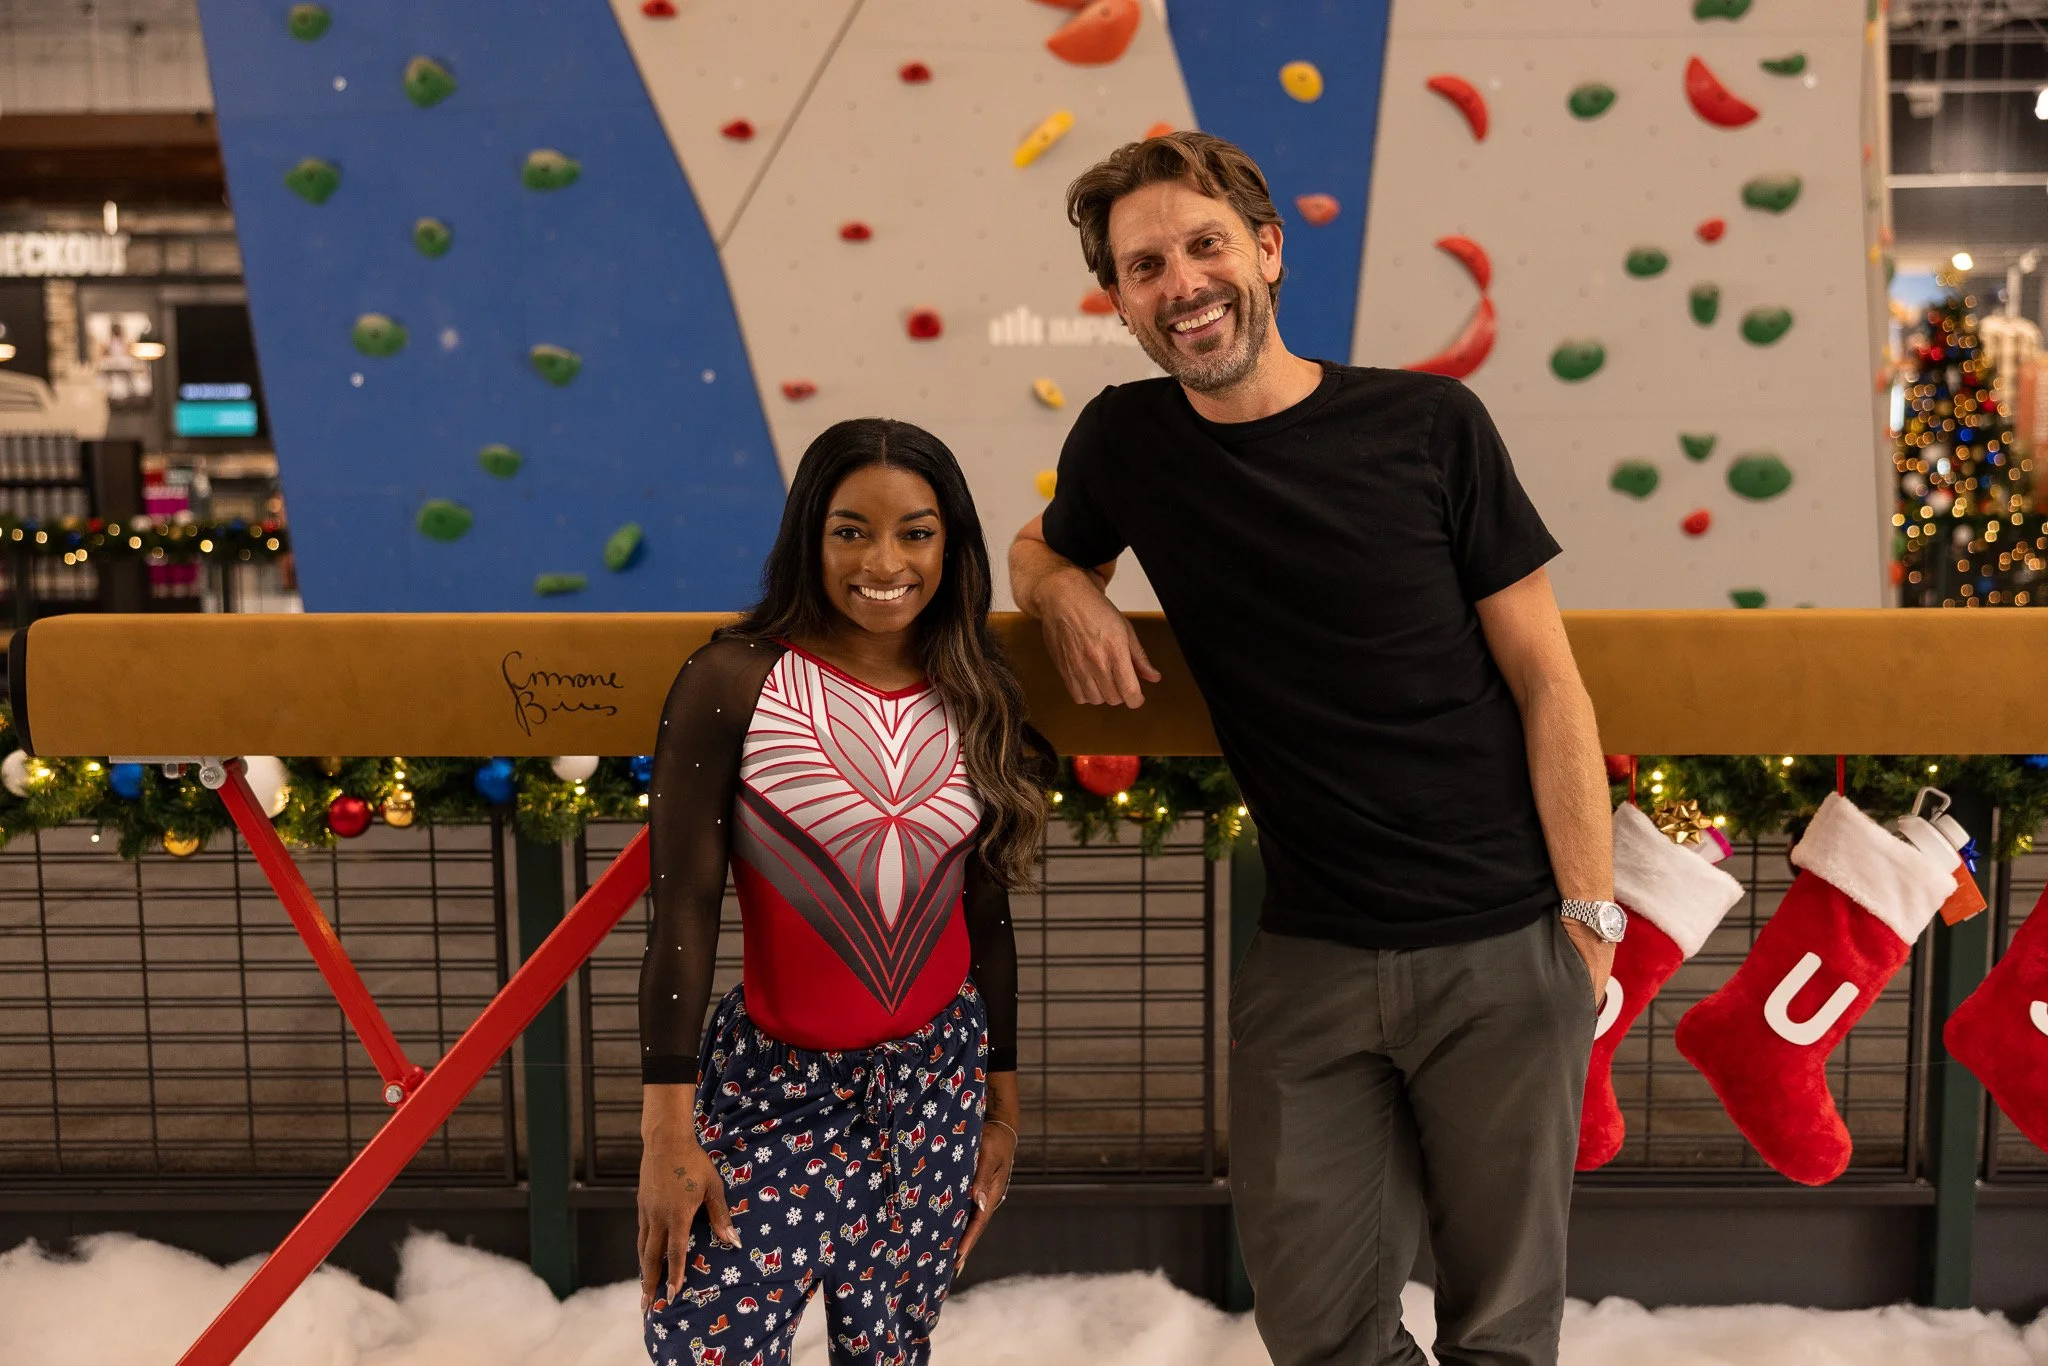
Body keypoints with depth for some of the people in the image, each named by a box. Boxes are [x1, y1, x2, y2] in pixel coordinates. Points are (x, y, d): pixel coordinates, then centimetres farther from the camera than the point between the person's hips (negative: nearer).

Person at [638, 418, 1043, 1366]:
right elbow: (682, 914, -11)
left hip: (935, 1083, 3)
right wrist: (667, 1131, -11)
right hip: (771, 1083, -3)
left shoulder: (976, 702, 2)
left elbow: (987, 919, 8)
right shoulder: (731, 685, -11)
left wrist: (1003, 1103, 13)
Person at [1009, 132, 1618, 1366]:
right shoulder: (1124, 441, 2)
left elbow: (1545, 681, -2)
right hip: (1309, 953, 2)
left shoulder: (1429, 424, -5)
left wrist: (1590, 913, -6)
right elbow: (1040, 550, 23)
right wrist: (1067, 592, -1)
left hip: (1502, 948, -2)